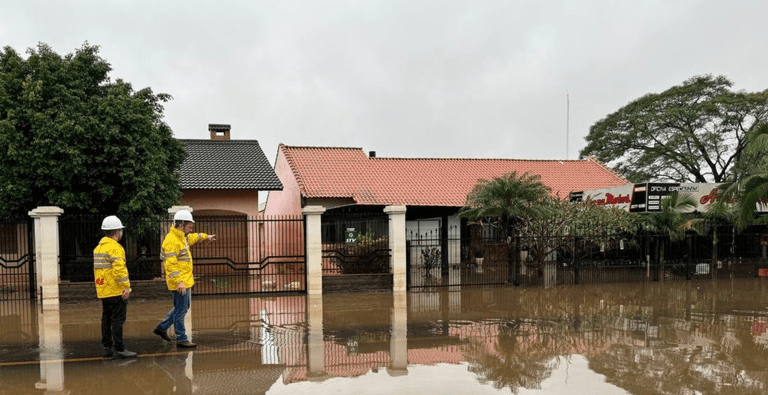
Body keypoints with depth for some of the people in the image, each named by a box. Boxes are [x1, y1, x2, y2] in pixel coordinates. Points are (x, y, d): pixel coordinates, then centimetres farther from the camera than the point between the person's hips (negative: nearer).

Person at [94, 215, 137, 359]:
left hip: (103, 291, 9)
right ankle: (119, 349, -2)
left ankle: (107, 348, 18)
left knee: (106, 319, 12)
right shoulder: (115, 247, -14)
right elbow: (119, 268, -23)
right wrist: (126, 286, -21)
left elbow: (99, 268, 18)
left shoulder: (98, 247, 16)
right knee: (118, 319, -5)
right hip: (116, 291, -9)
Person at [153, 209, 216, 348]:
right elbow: (171, 264, -26)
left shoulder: (182, 237, 11)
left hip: (186, 280, 10)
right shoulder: (172, 241, -19)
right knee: (181, 309, -2)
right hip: (179, 282, -10)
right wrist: (179, 282, -30)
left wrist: (206, 236, 51)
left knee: (184, 306, 19)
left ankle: (162, 327, 29)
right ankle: (181, 339, 8)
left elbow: (192, 238, 36)